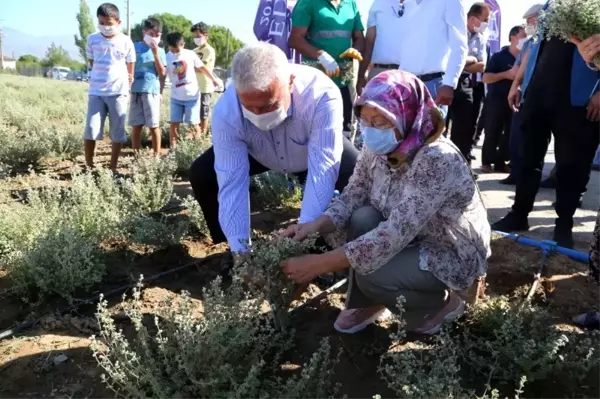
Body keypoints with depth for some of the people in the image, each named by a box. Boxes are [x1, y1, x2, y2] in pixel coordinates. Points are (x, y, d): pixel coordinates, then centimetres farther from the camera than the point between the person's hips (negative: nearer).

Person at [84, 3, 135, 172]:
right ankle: (89, 167, 10)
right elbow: (92, 62, 17)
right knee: (90, 131, -5)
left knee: (117, 133, 3)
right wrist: (102, 76, 7)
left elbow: (130, 68, 7)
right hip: (95, 92, 1)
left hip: (118, 92, -1)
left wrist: (126, 88, 5)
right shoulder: (92, 39, 4)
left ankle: (113, 168, 15)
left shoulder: (126, 42, 0)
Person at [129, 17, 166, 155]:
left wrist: (155, 53, -9)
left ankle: (157, 154, 9)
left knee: (154, 125, 1)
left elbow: (162, 73, -3)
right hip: (136, 90, 1)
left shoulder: (160, 51, 6)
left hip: (152, 90, -1)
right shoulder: (134, 47, 6)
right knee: (136, 125, 5)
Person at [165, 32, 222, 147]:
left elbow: (202, 67, 7)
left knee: (194, 123, 5)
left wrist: (214, 79, 11)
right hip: (176, 97, 1)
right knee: (174, 123, 3)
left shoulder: (190, 54, -6)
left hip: (192, 95, -1)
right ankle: (173, 148, 11)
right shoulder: (167, 57, -5)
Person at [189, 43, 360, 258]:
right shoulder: (226, 112, -35)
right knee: (201, 175, -16)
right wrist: (240, 250, -36)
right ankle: (231, 249, 7)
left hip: (315, 150, -1)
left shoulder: (322, 95, -41)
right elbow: (231, 183, -34)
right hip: (259, 154, 2)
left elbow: (322, 173, -43)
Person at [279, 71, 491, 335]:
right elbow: (353, 195, -8)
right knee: (359, 220, -20)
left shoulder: (436, 159, -34)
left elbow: (394, 235, -38)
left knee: (373, 275, -27)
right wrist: (315, 225, -29)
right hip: (410, 240, 6)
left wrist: (319, 264, -38)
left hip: (453, 254, -6)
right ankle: (368, 301, 4)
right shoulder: (378, 148, -12)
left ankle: (441, 303, 4)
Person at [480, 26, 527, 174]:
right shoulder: (499, 56, -2)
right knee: (492, 133, -1)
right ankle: (487, 162, 8)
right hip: (496, 101, -4)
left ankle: (500, 162, 11)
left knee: (510, 134, 3)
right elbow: (485, 78, -8)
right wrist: (507, 74, -16)